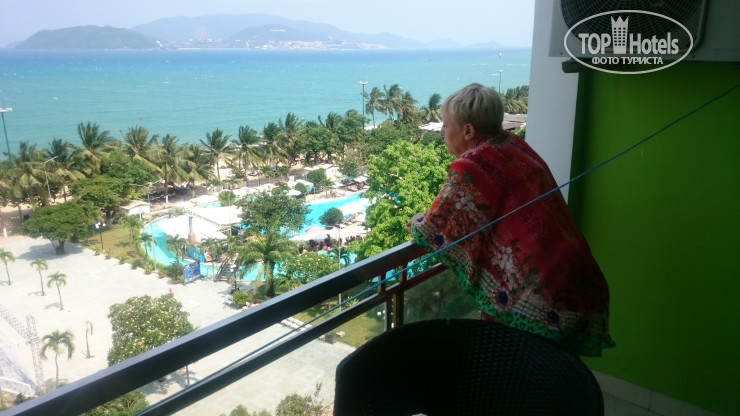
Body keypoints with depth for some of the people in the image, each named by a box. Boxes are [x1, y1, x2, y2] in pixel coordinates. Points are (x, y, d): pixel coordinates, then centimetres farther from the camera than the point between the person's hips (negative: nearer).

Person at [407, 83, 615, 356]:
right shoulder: (514, 145, 7)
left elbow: (432, 231, -11)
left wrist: (417, 222, 11)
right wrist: (429, 218, 14)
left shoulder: (470, 167, -18)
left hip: (540, 302, -8)